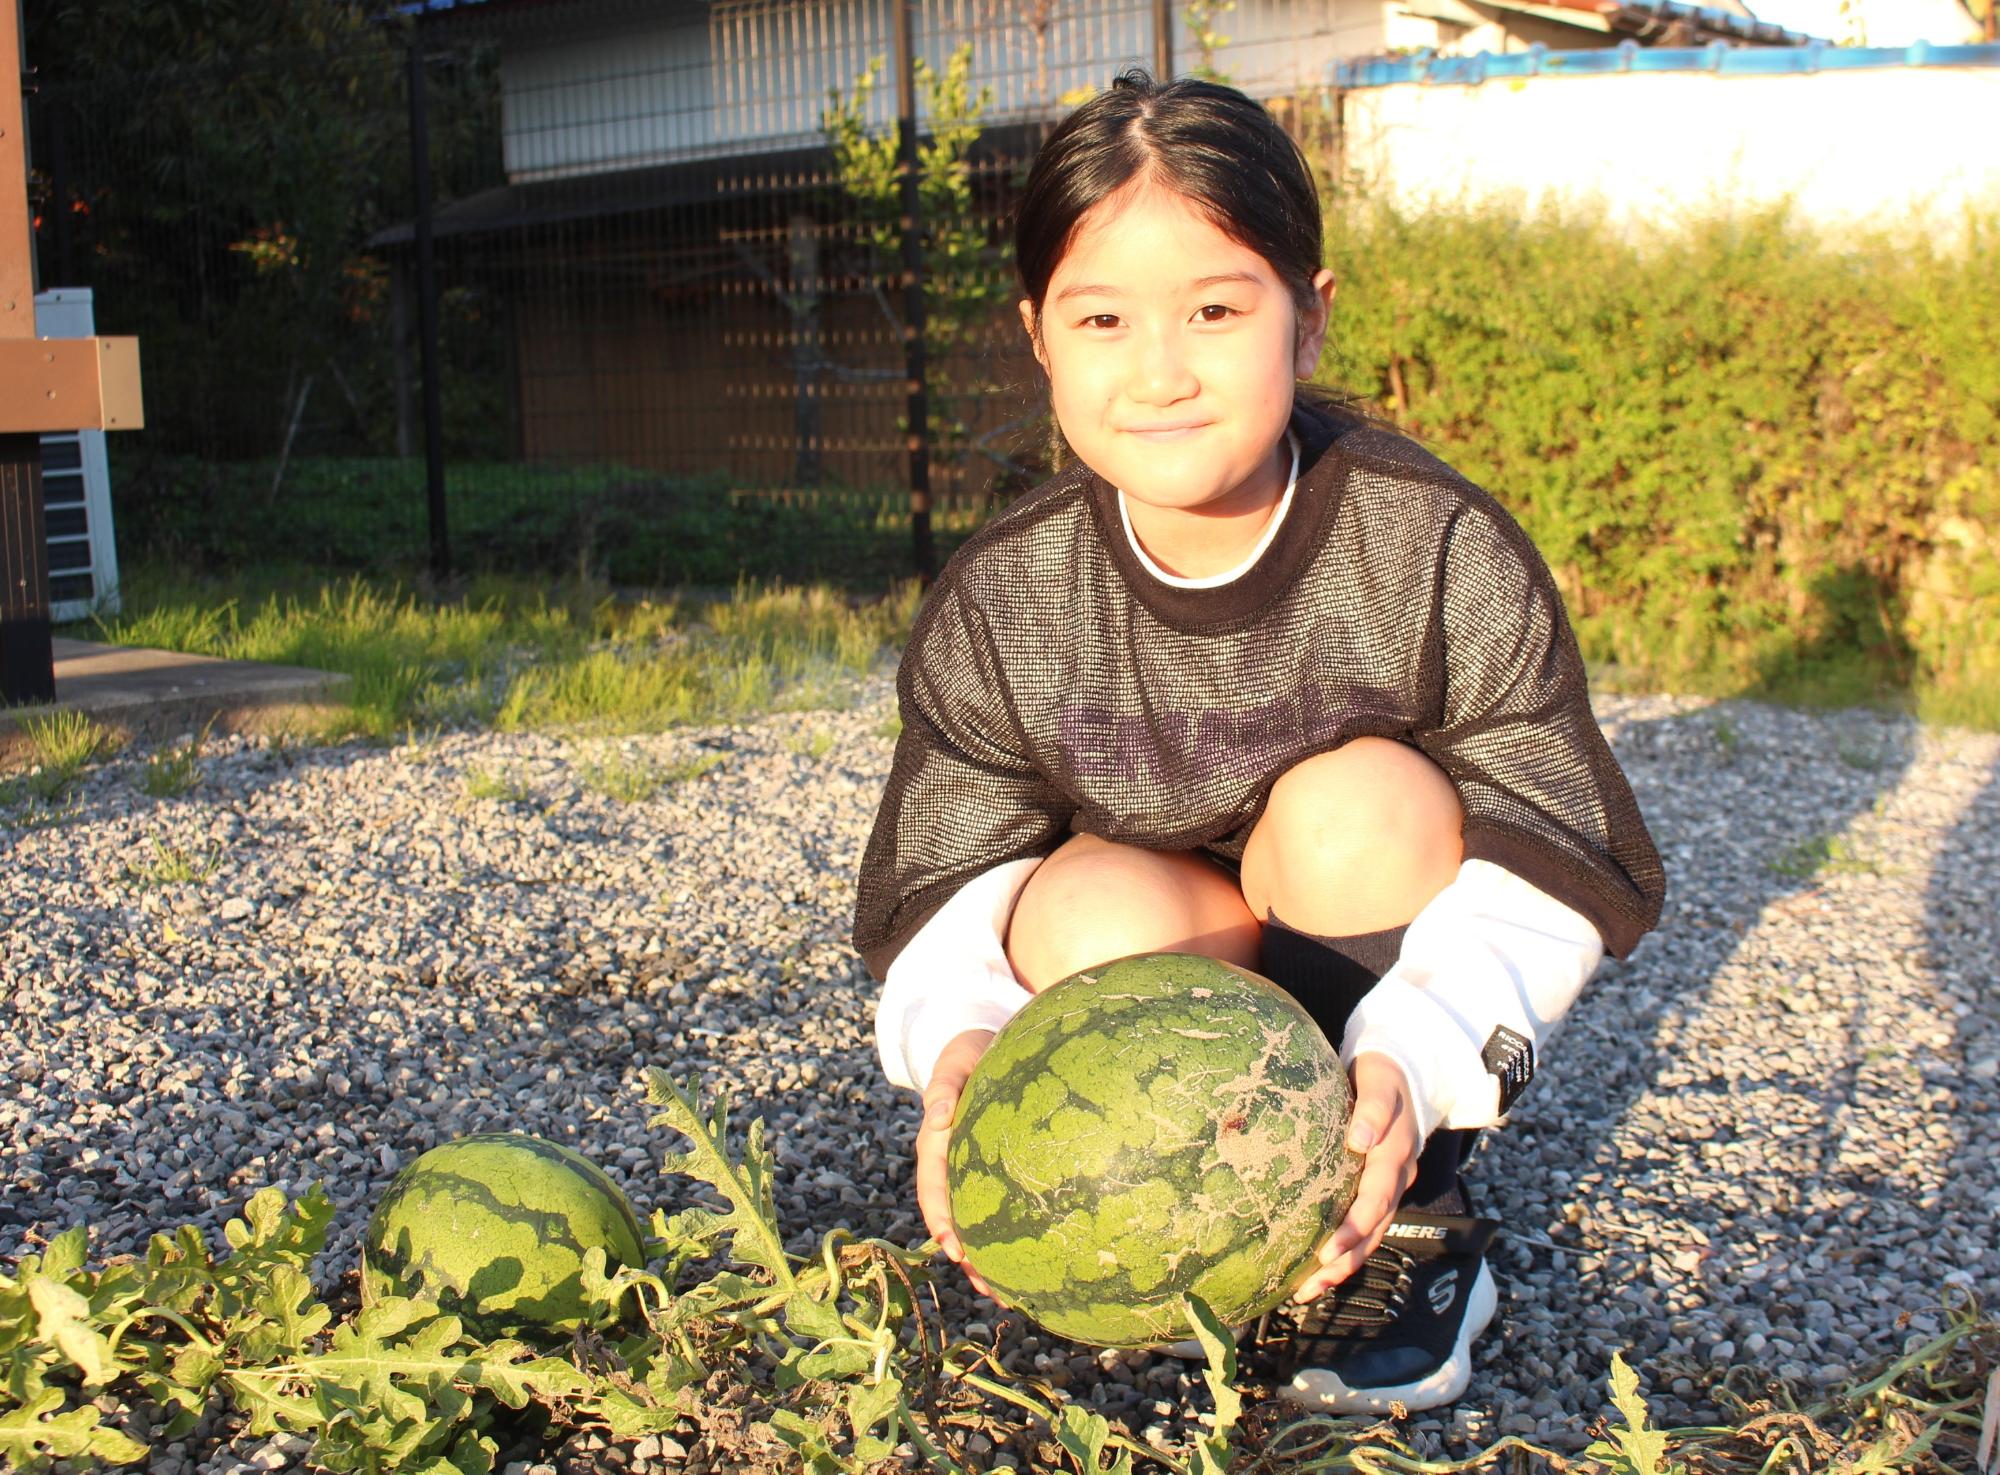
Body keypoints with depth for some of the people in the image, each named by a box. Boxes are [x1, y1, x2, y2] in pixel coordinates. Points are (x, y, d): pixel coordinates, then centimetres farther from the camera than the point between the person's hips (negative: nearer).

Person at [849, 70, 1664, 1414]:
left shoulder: (1442, 553, -21)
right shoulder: (996, 606, -15)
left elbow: (1552, 866, -21)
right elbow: (948, 882, -12)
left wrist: (1416, 1059, -41)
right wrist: (961, 1038, -37)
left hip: (1394, 1019, 0)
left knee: (1361, 799, -30)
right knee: (1095, 909, -30)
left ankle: (1409, 1222, -11)